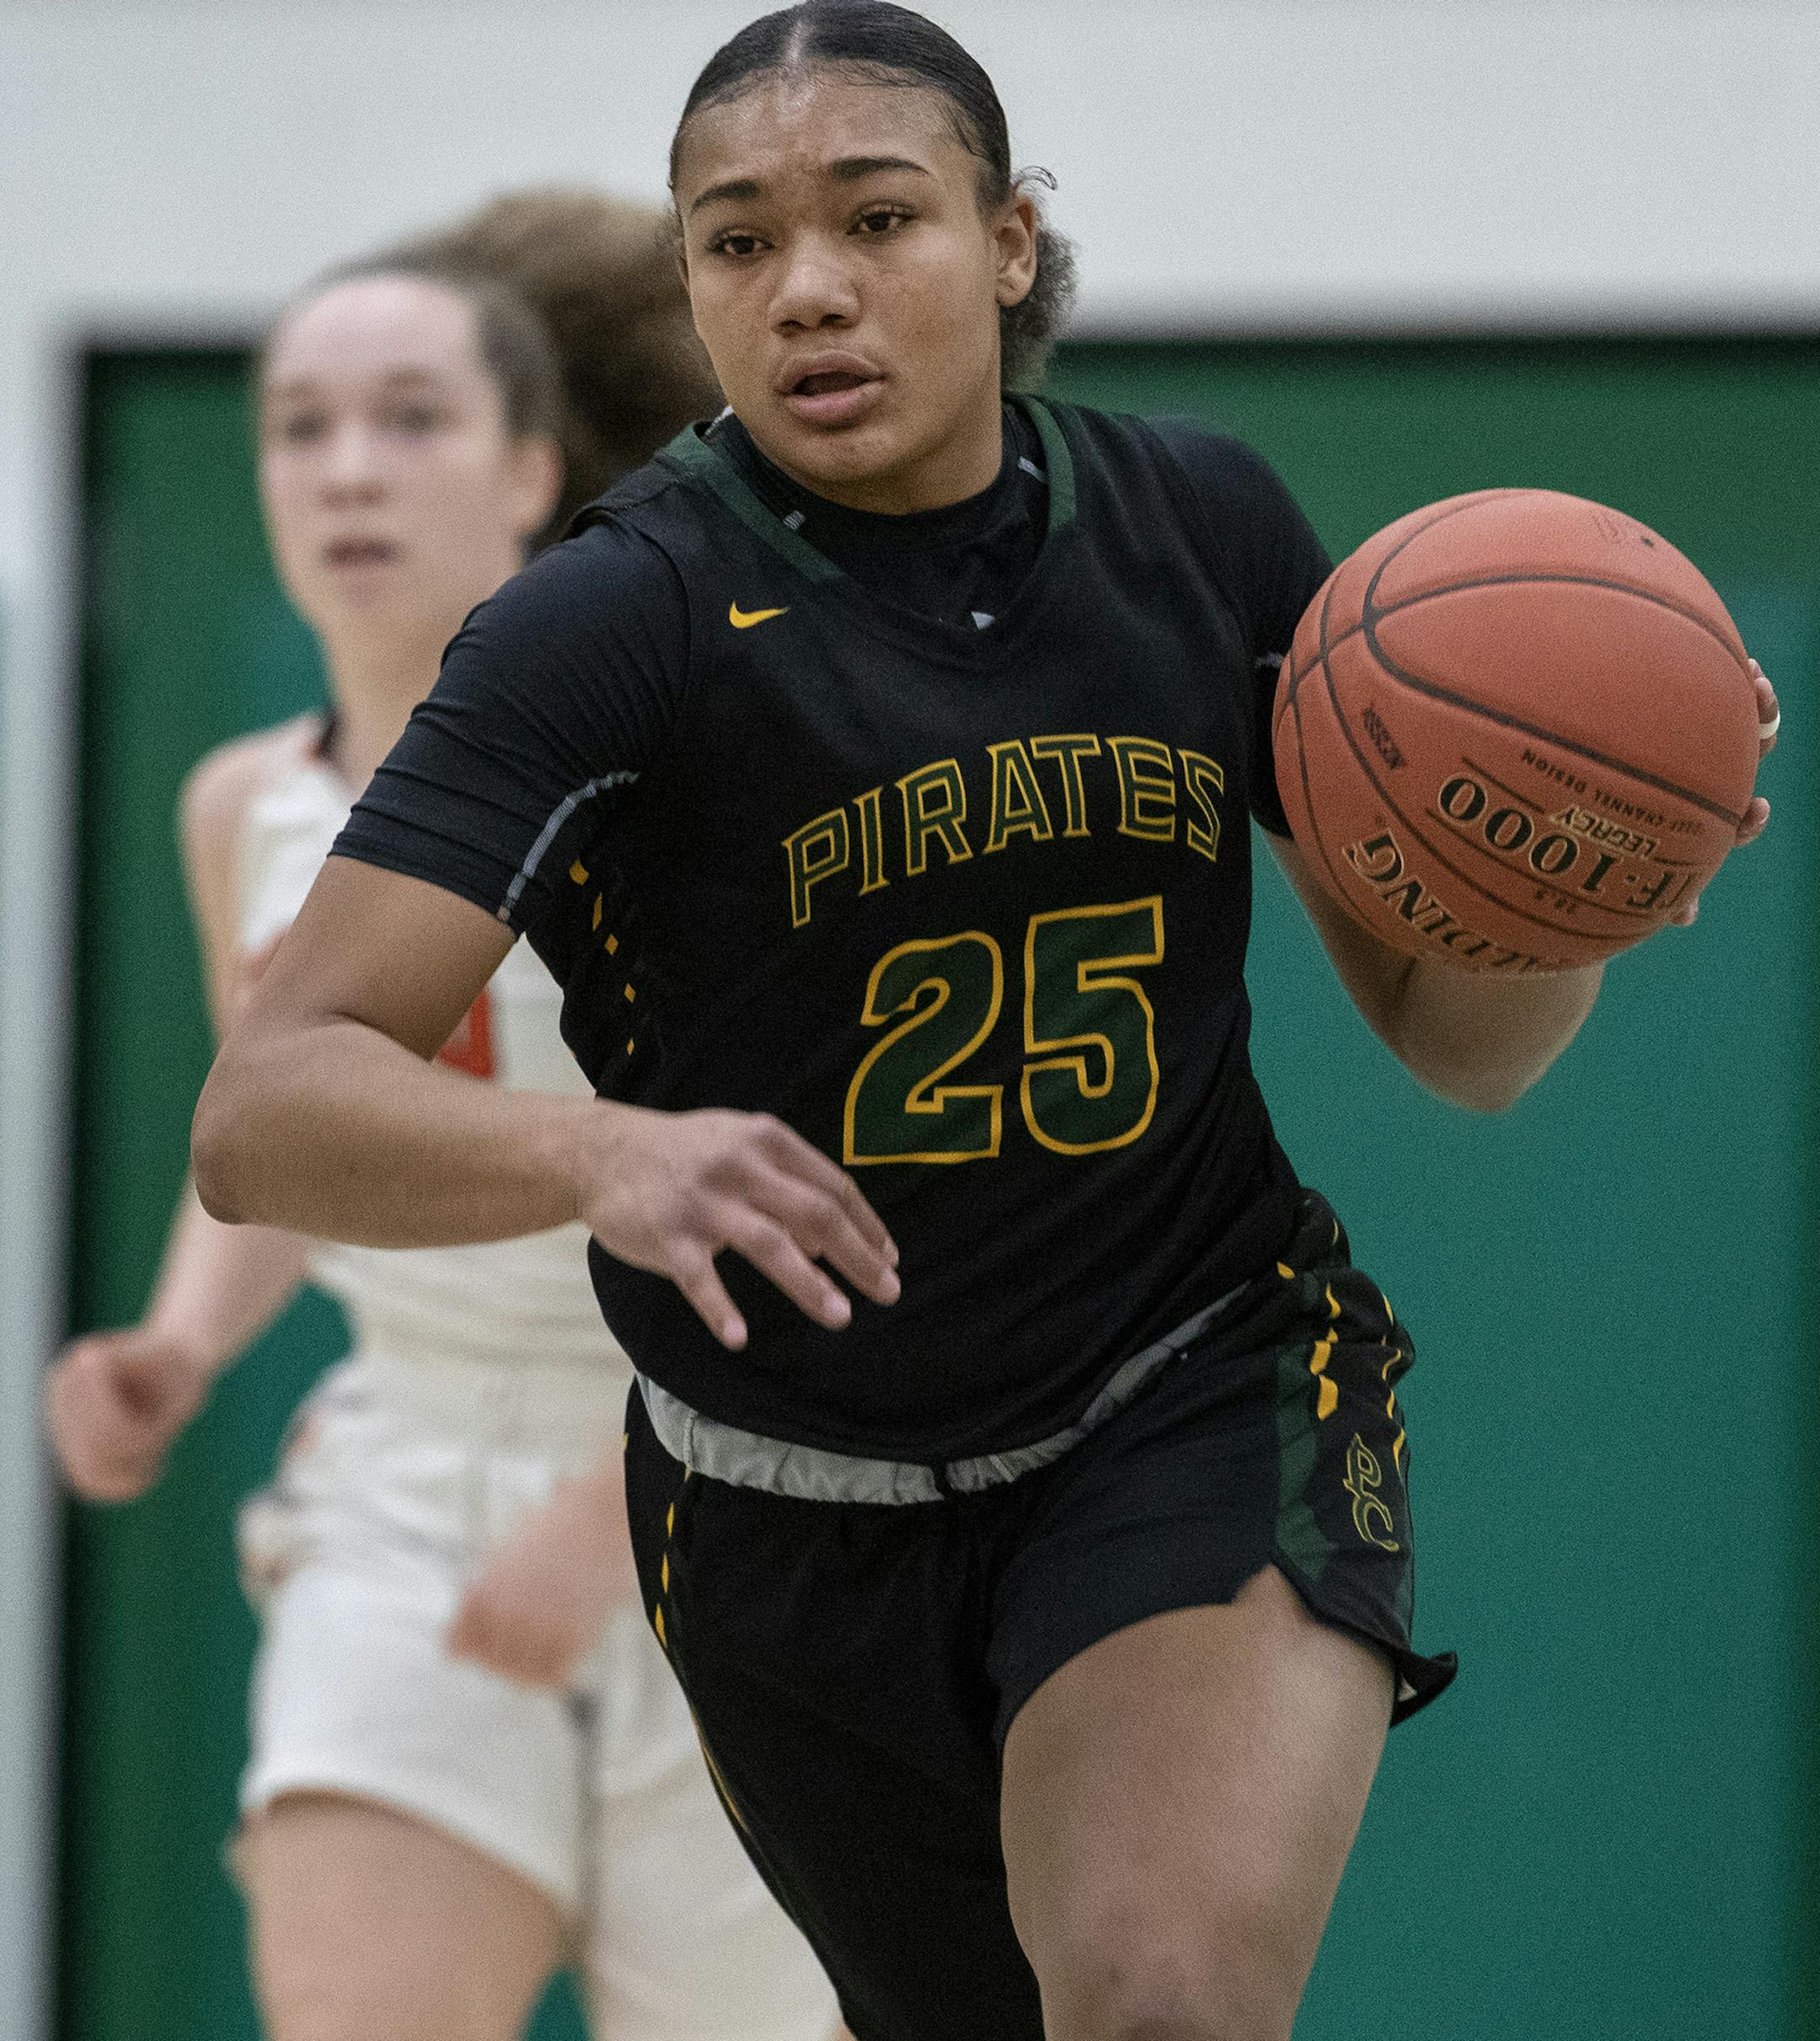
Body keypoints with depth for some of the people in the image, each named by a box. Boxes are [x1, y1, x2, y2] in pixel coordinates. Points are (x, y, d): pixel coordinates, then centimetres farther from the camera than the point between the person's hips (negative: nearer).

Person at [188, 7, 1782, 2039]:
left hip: (1203, 1402, 0)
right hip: (794, 1525, 0)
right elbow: (264, 1111, -24)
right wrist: (603, 1149, -43)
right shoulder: (617, 621, -14)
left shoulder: (1203, 526, -3)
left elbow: (1457, 1034, 4)